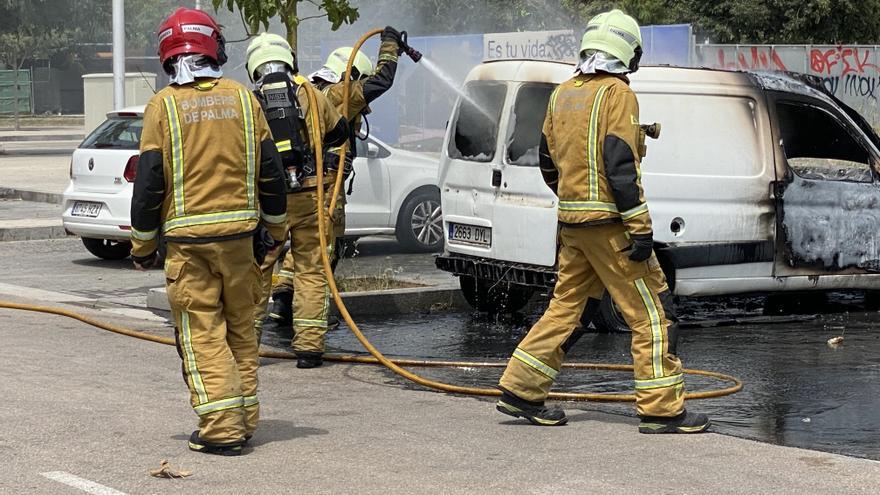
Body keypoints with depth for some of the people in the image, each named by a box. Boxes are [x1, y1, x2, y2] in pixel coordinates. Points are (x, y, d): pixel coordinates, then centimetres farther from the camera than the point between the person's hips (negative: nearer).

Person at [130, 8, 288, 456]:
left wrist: (143, 244, 5)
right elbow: (270, 170, 8)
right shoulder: (242, 98, 5)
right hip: (240, 233, 3)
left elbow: (149, 181, -5)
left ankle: (222, 427, -6)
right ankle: (245, 419, 20)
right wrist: (274, 228, 19)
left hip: (188, 238, -3)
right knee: (240, 329, 14)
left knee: (202, 333, 0)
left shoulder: (162, 106, -5)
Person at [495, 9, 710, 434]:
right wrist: (640, 228, -19)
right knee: (652, 311, -2)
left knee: (568, 305, 16)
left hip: (572, 221, 8)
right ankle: (662, 409, -2)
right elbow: (620, 164, -19)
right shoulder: (617, 93, -12)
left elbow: (548, 162, 20)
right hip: (609, 223, -8)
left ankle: (521, 390, 15)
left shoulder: (563, 94, 12)